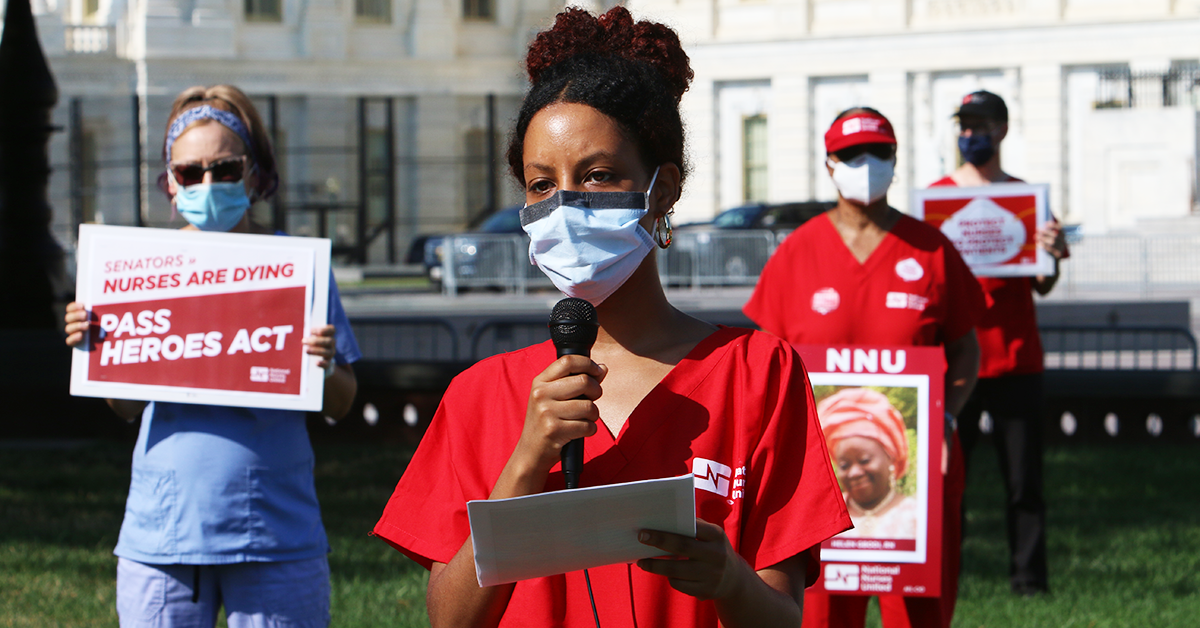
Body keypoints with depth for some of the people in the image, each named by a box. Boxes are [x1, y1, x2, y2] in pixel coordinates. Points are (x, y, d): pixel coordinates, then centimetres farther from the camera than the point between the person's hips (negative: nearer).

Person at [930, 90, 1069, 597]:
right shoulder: (936, 195, 8)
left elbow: (1041, 287, 6)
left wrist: (1053, 256, -15)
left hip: (1016, 358, 1)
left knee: (1023, 475, -1)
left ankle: (1029, 580, 1)